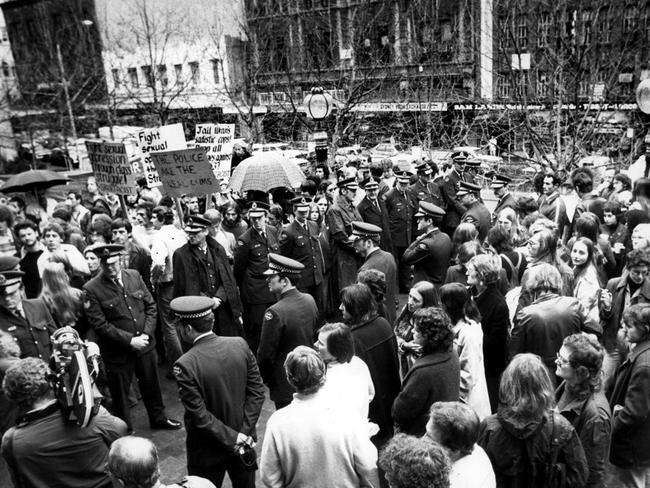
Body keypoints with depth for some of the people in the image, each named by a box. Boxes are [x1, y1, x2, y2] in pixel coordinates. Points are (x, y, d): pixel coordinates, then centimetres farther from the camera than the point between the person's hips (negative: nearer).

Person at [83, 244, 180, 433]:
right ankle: (125, 430, 33)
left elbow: (150, 305, 4)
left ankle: (158, 417, 42)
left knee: (151, 383, 20)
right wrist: (129, 340, -18)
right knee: (120, 391, 12)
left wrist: (146, 334, -8)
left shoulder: (134, 276, -1)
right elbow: (99, 324, -16)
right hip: (117, 352, -4)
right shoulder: (91, 289, -14)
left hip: (145, 344, 4)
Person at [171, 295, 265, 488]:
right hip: (244, 439, 4)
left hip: (208, 450, -4)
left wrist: (233, 438, -12)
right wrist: (243, 433, -8)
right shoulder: (240, 344, -11)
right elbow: (257, 392, -9)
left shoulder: (185, 365, -24)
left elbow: (199, 415, -21)